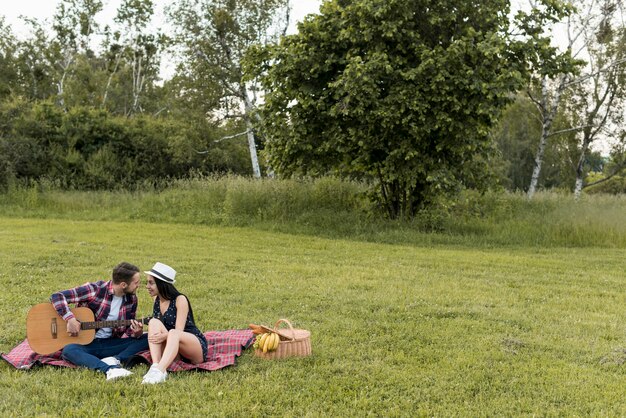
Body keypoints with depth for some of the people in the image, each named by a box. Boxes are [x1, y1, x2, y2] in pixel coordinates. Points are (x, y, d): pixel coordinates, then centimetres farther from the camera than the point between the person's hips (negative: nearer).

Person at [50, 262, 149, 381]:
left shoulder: (131, 299, 2)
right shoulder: (95, 290, -14)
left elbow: (128, 328, 11)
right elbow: (56, 296, -15)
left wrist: (136, 333, -13)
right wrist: (70, 319, -27)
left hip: (110, 344, 4)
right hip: (86, 343, -4)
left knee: (148, 339, -14)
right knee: (68, 350, -39)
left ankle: (115, 360, -31)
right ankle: (110, 369, -55)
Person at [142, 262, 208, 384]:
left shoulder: (180, 300, -10)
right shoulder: (157, 300, 8)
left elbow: (178, 331, -18)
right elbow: (155, 327, 11)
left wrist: (165, 336, -37)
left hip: (196, 347, -5)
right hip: (173, 351, 5)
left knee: (173, 333, -37)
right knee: (154, 322, -20)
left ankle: (159, 371, -57)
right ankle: (155, 366, -38)